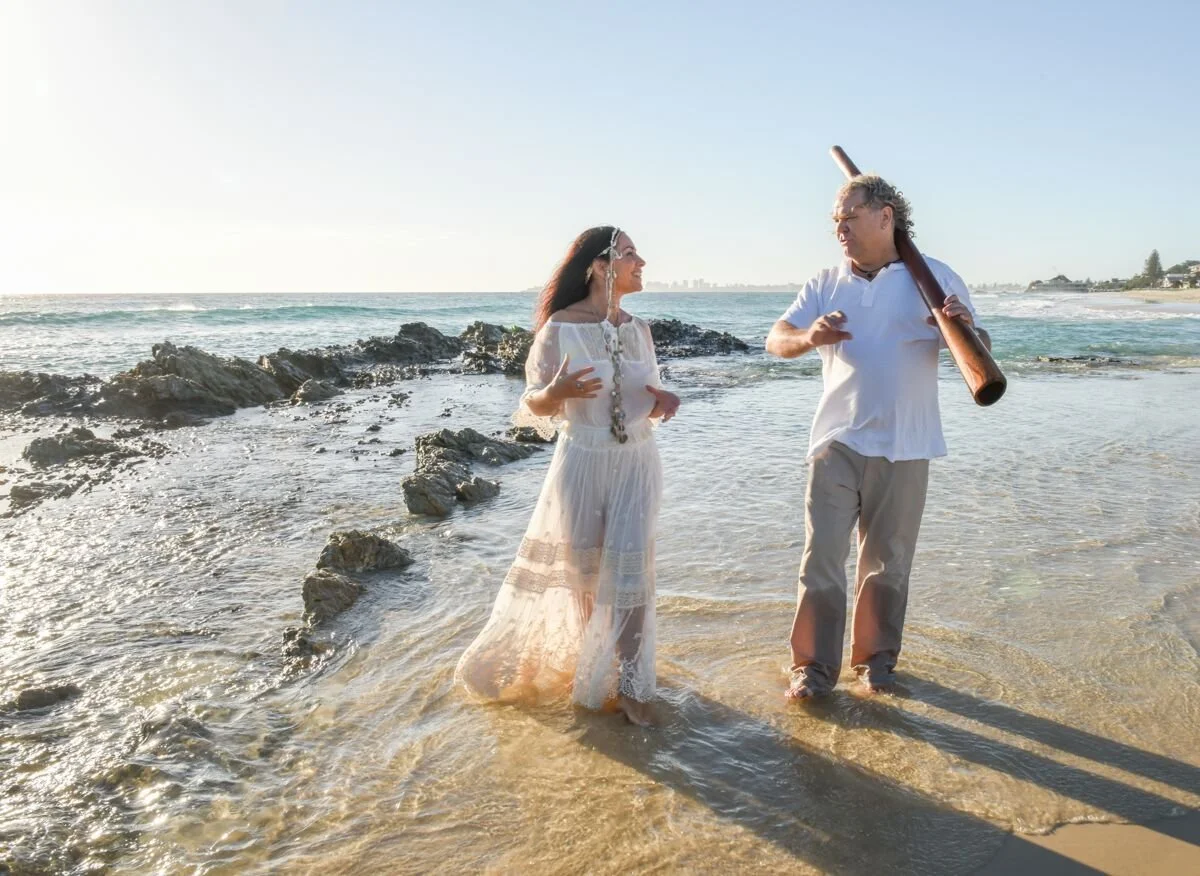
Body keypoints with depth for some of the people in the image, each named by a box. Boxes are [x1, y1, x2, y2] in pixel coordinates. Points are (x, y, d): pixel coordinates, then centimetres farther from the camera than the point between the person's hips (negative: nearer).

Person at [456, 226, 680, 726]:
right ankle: (587, 663, 36)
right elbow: (535, 405, -6)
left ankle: (630, 684, 10)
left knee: (630, 569, -3)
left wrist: (662, 403, -8)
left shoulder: (637, 329, 5)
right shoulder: (560, 328, -10)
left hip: (636, 463, 3)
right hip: (583, 462, -3)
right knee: (583, 572, 10)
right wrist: (557, 392, -27)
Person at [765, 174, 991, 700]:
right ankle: (814, 665, 11)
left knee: (887, 562, 10)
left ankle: (876, 657, 28)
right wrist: (808, 337, -25)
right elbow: (776, 340, -2)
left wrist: (967, 329, -24)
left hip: (904, 447, -1)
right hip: (837, 441, 1)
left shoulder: (935, 278, 1)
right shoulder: (825, 284, 8)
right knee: (821, 557, -1)